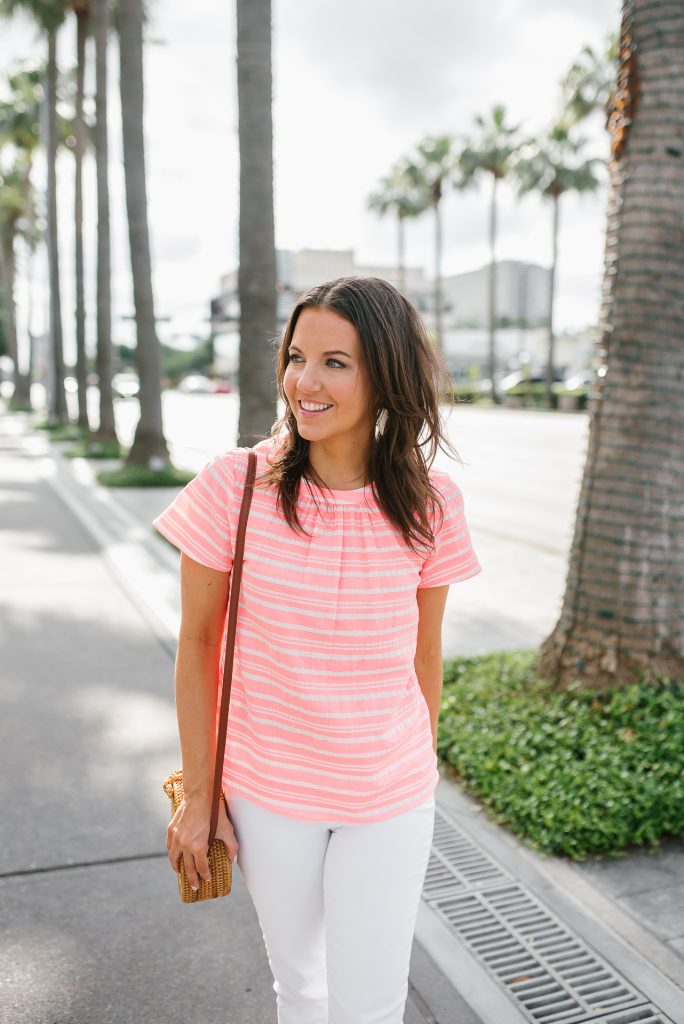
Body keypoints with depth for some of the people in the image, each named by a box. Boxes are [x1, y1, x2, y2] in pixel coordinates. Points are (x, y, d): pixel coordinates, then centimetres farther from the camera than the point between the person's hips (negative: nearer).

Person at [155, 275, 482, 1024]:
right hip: (266, 793, 0)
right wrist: (198, 792, -2)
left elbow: (424, 649, 1)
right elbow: (197, 641, -7)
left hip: (390, 801, 0)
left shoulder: (428, 503, -12)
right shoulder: (235, 486, -16)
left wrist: (423, 770, 11)